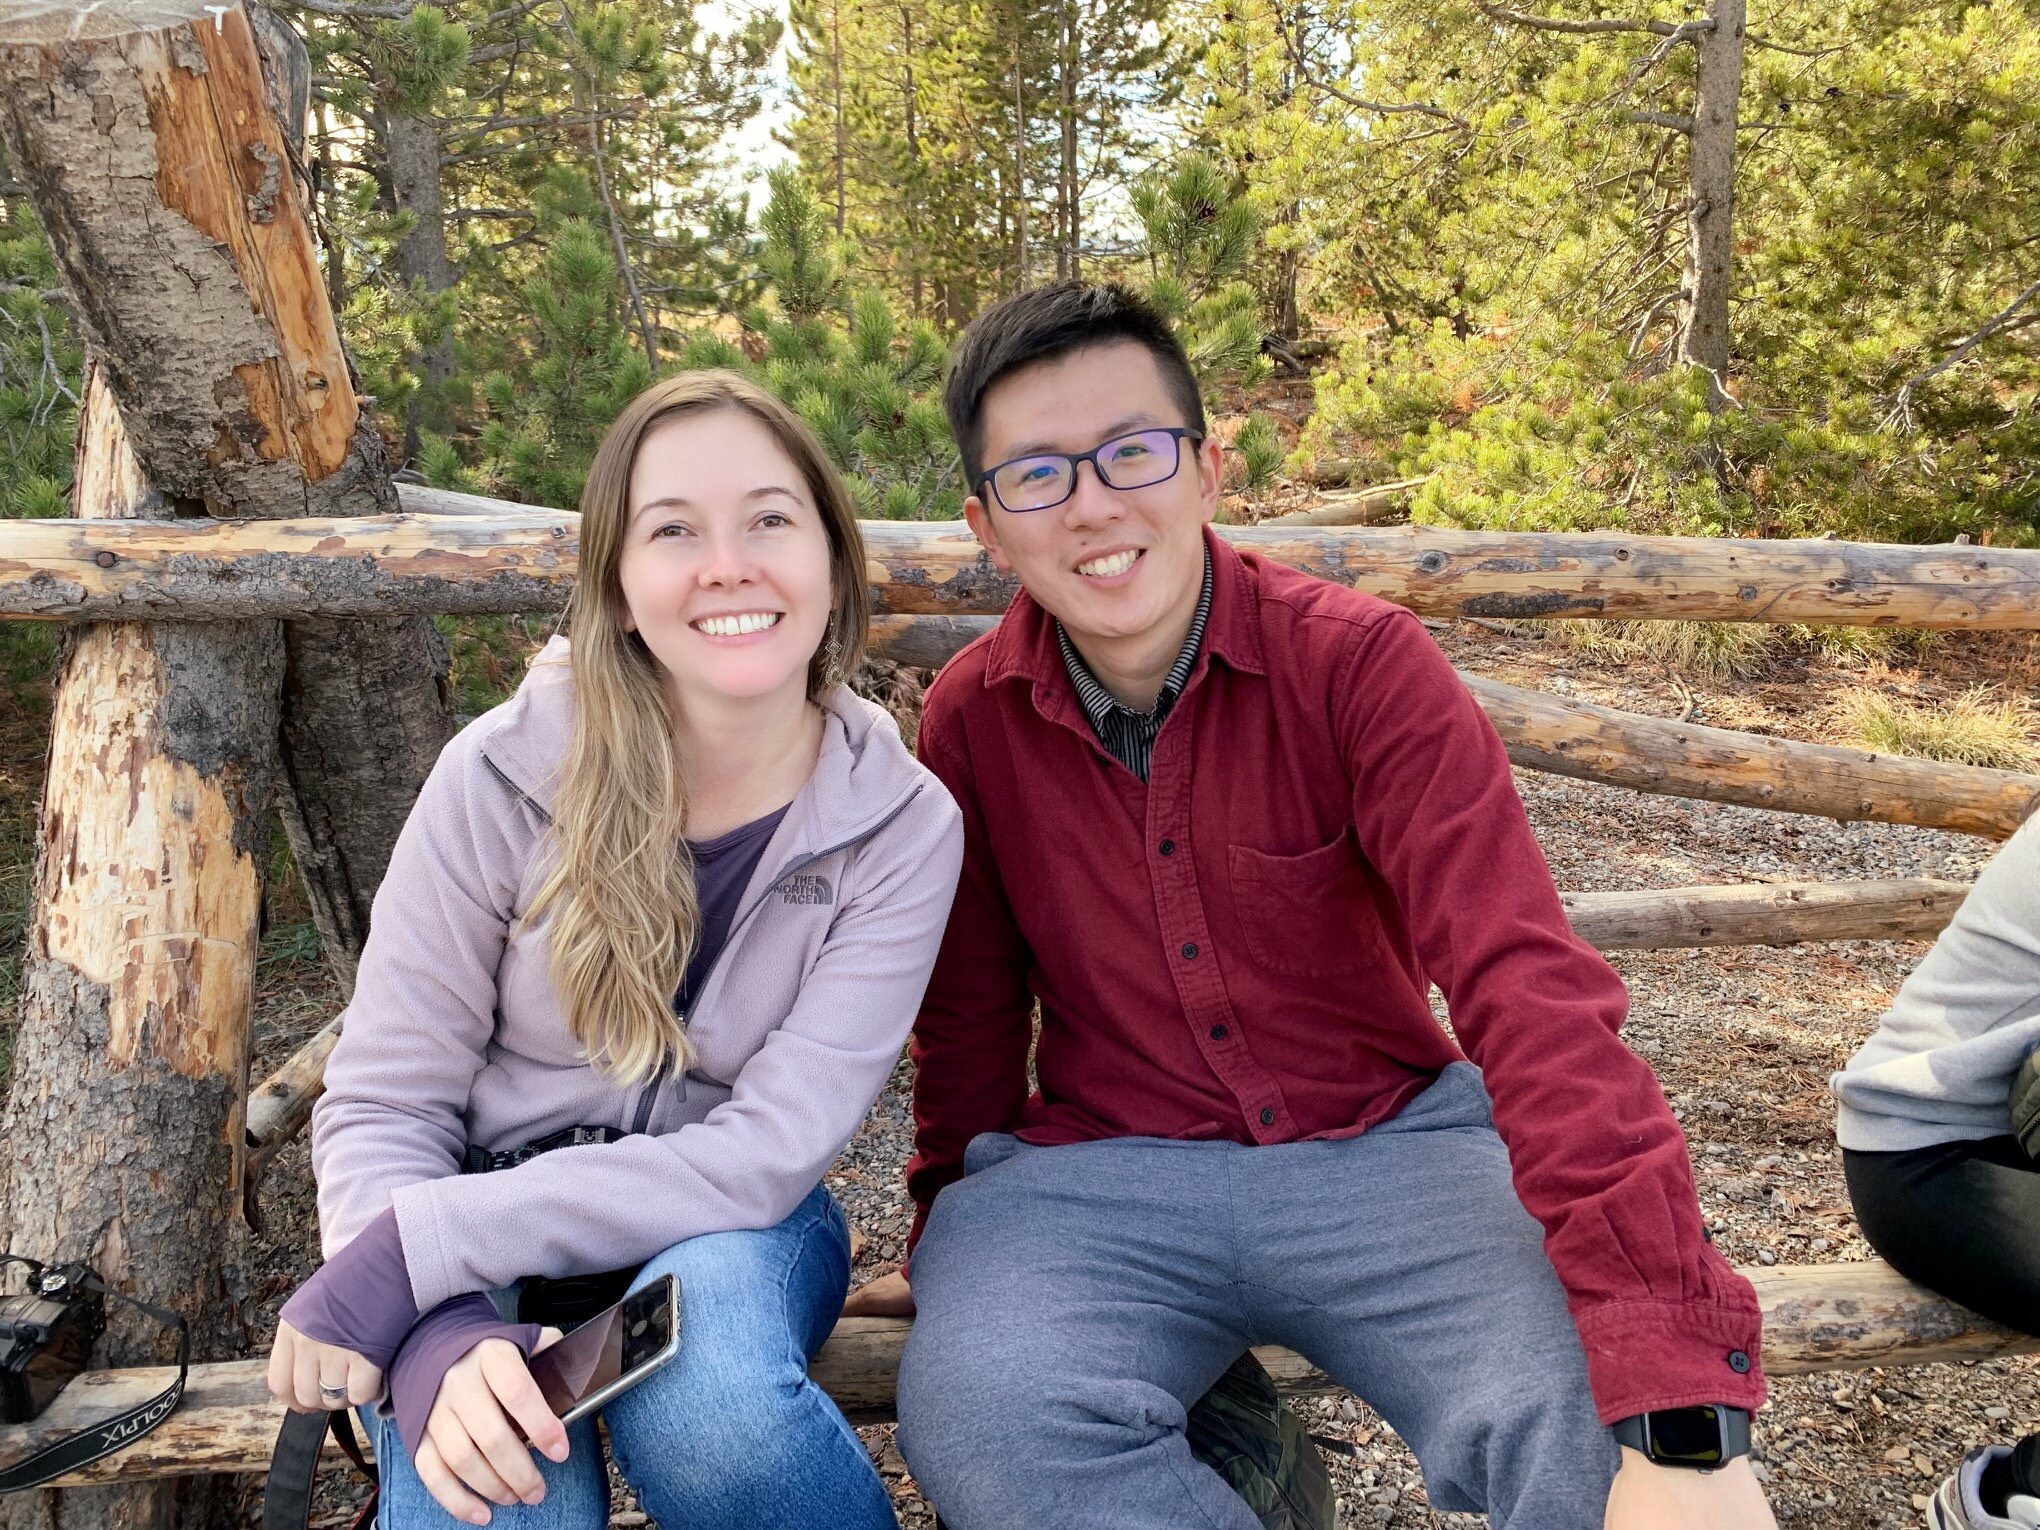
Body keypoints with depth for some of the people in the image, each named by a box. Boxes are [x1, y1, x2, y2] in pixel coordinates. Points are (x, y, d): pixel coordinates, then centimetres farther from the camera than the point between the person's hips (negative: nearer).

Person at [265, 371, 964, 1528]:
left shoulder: (902, 827, -14)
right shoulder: (506, 777, -14)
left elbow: (764, 1158, -19)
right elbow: (380, 1108, -9)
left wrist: (410, 1252, -25)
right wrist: (440, 1340, -29)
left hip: (729, 1229, 1)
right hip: (490, 1248, 0)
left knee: (705, 1403, -34)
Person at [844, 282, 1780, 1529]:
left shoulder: (1361, 661, -12)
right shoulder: (969, 719, -2)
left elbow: (1528, 985, -23)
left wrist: (1685, 1420, -32)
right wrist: (950, 1244, 22)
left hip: (1389, 1144, -2)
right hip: (1095, 1169, 3)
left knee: (1593, 1422, -30)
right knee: (979, 1415, -28)